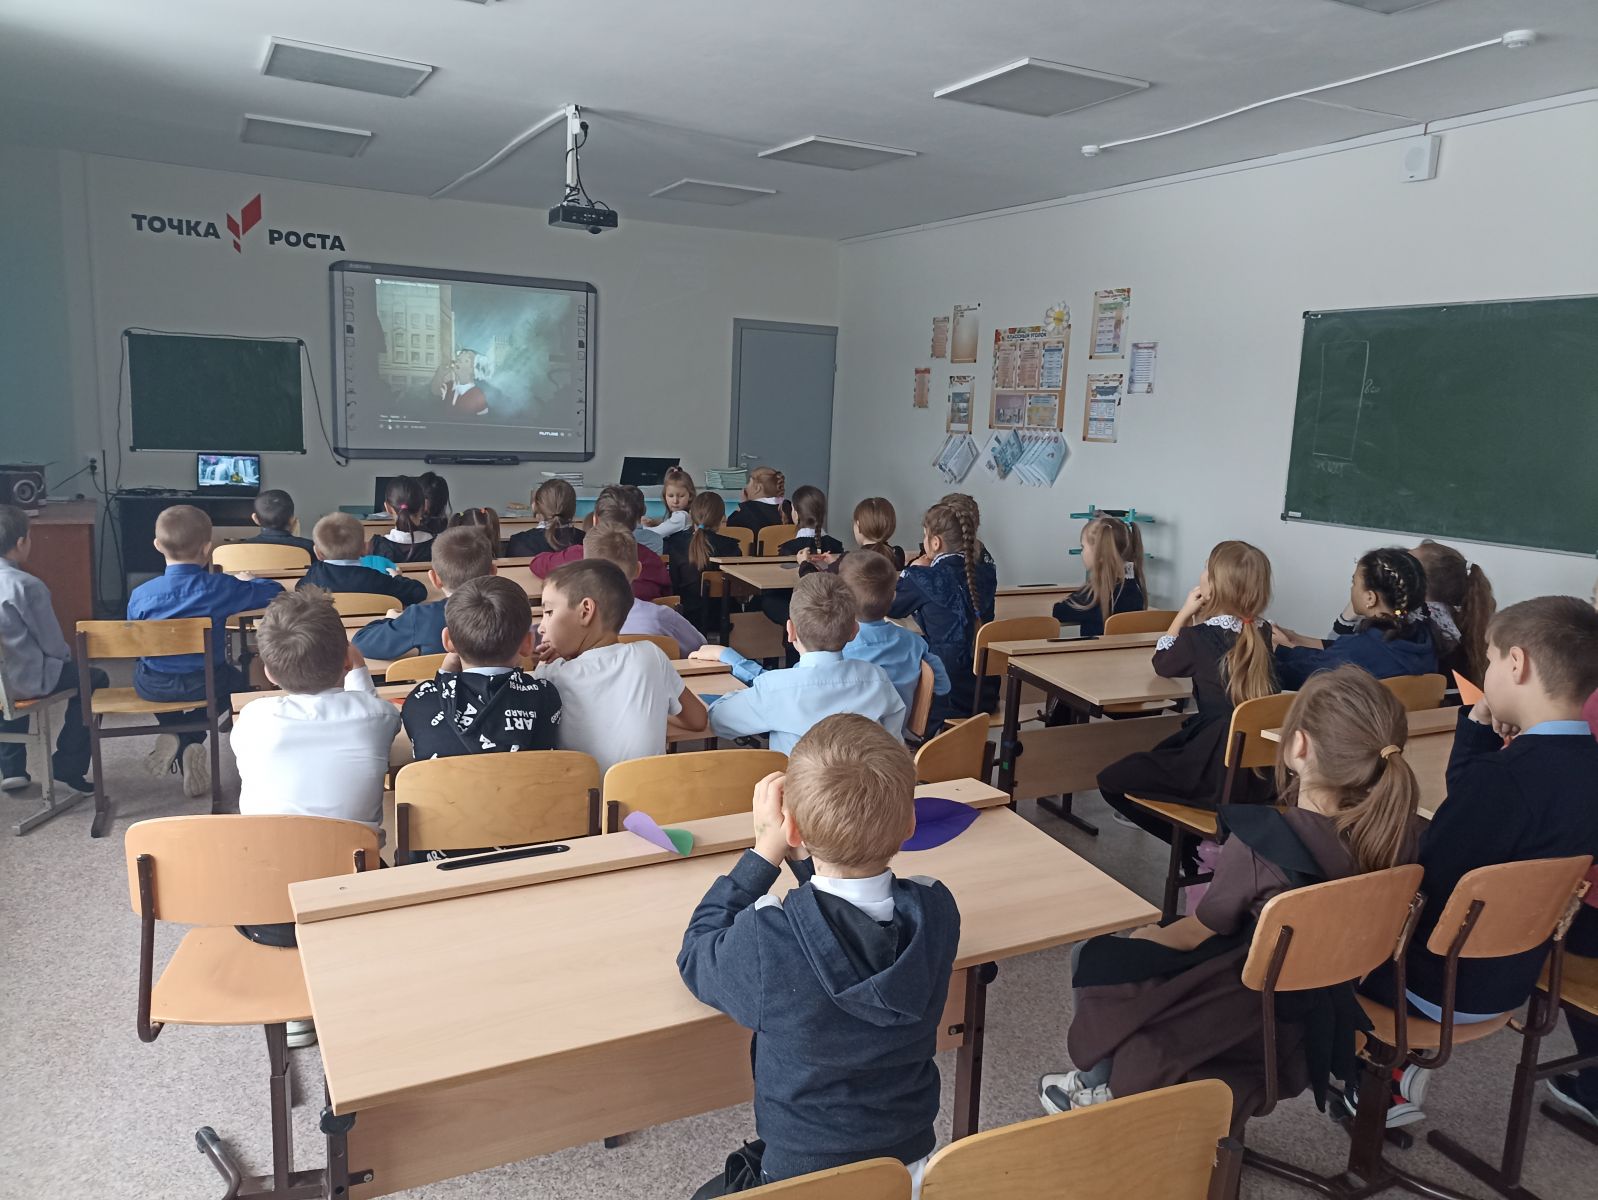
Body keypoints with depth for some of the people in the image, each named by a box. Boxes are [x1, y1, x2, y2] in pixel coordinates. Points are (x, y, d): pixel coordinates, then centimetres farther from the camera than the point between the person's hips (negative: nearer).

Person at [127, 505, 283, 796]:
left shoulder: (141, 594, -12)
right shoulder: (220, 588, -17)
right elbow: (275, 591, -7)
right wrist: (248, 583, 15)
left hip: (153, 687, 2)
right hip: (204, 684, -2)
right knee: (235, 680, 32)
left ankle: (173, 737, 16)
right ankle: (190, 739, 9)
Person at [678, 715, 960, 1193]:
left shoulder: (766, 941, -33)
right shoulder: (937, 911, -20)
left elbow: (695, 955, -9)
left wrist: (765, 851, -12)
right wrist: (803, 859, -7)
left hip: (805, 1175, -4)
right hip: (912, 1162, 5)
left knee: (714, 1190, 27)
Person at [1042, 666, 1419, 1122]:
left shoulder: (1262, 841, -31)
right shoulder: (1392, 833, -15)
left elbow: (1198, 932, -13)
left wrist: (1143, 937, 5)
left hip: (1251, 1027, -6)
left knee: (1094, 959, 13)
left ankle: (1102, 1086, 32)